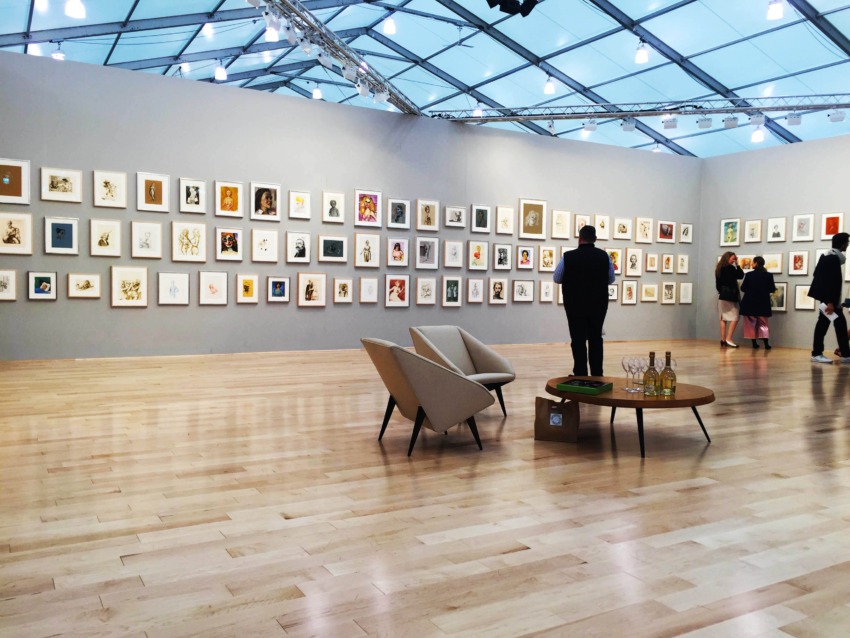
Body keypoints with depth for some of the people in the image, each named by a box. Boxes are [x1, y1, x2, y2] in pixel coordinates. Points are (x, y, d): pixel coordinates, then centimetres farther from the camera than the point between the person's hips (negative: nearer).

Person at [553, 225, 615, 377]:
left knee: (578, 340, 6)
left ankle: (581, 376, 7)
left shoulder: (568, 256, -13)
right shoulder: (604, 256, -5)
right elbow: (611, 279, 7)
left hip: (575, 306, -2)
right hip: (598, 305, 2)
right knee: (596, 339, 14)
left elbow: (557, 279, -1)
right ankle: (597, 376, 18)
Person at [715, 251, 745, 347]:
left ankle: (723, 339, 7)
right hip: (730, 295, -8)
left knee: (723, 318, 8)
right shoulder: (730, 268, -14)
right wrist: (737, 265, 1)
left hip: (722, 295, 8)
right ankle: (728, 339, -14)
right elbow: (741, 275, -2)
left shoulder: (719, 268, 11)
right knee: (735, 317, -6)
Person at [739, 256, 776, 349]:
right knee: (763, 324, 10)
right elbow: (772, 289, -2)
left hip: (750, 303, -1)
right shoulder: (768, 275, -5)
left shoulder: (749, 275, -9)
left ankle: (754, 343, 8)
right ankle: (766, 344, 1)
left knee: (752, 324, 9)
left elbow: (743, 288, -6)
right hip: (763, 303, 1)